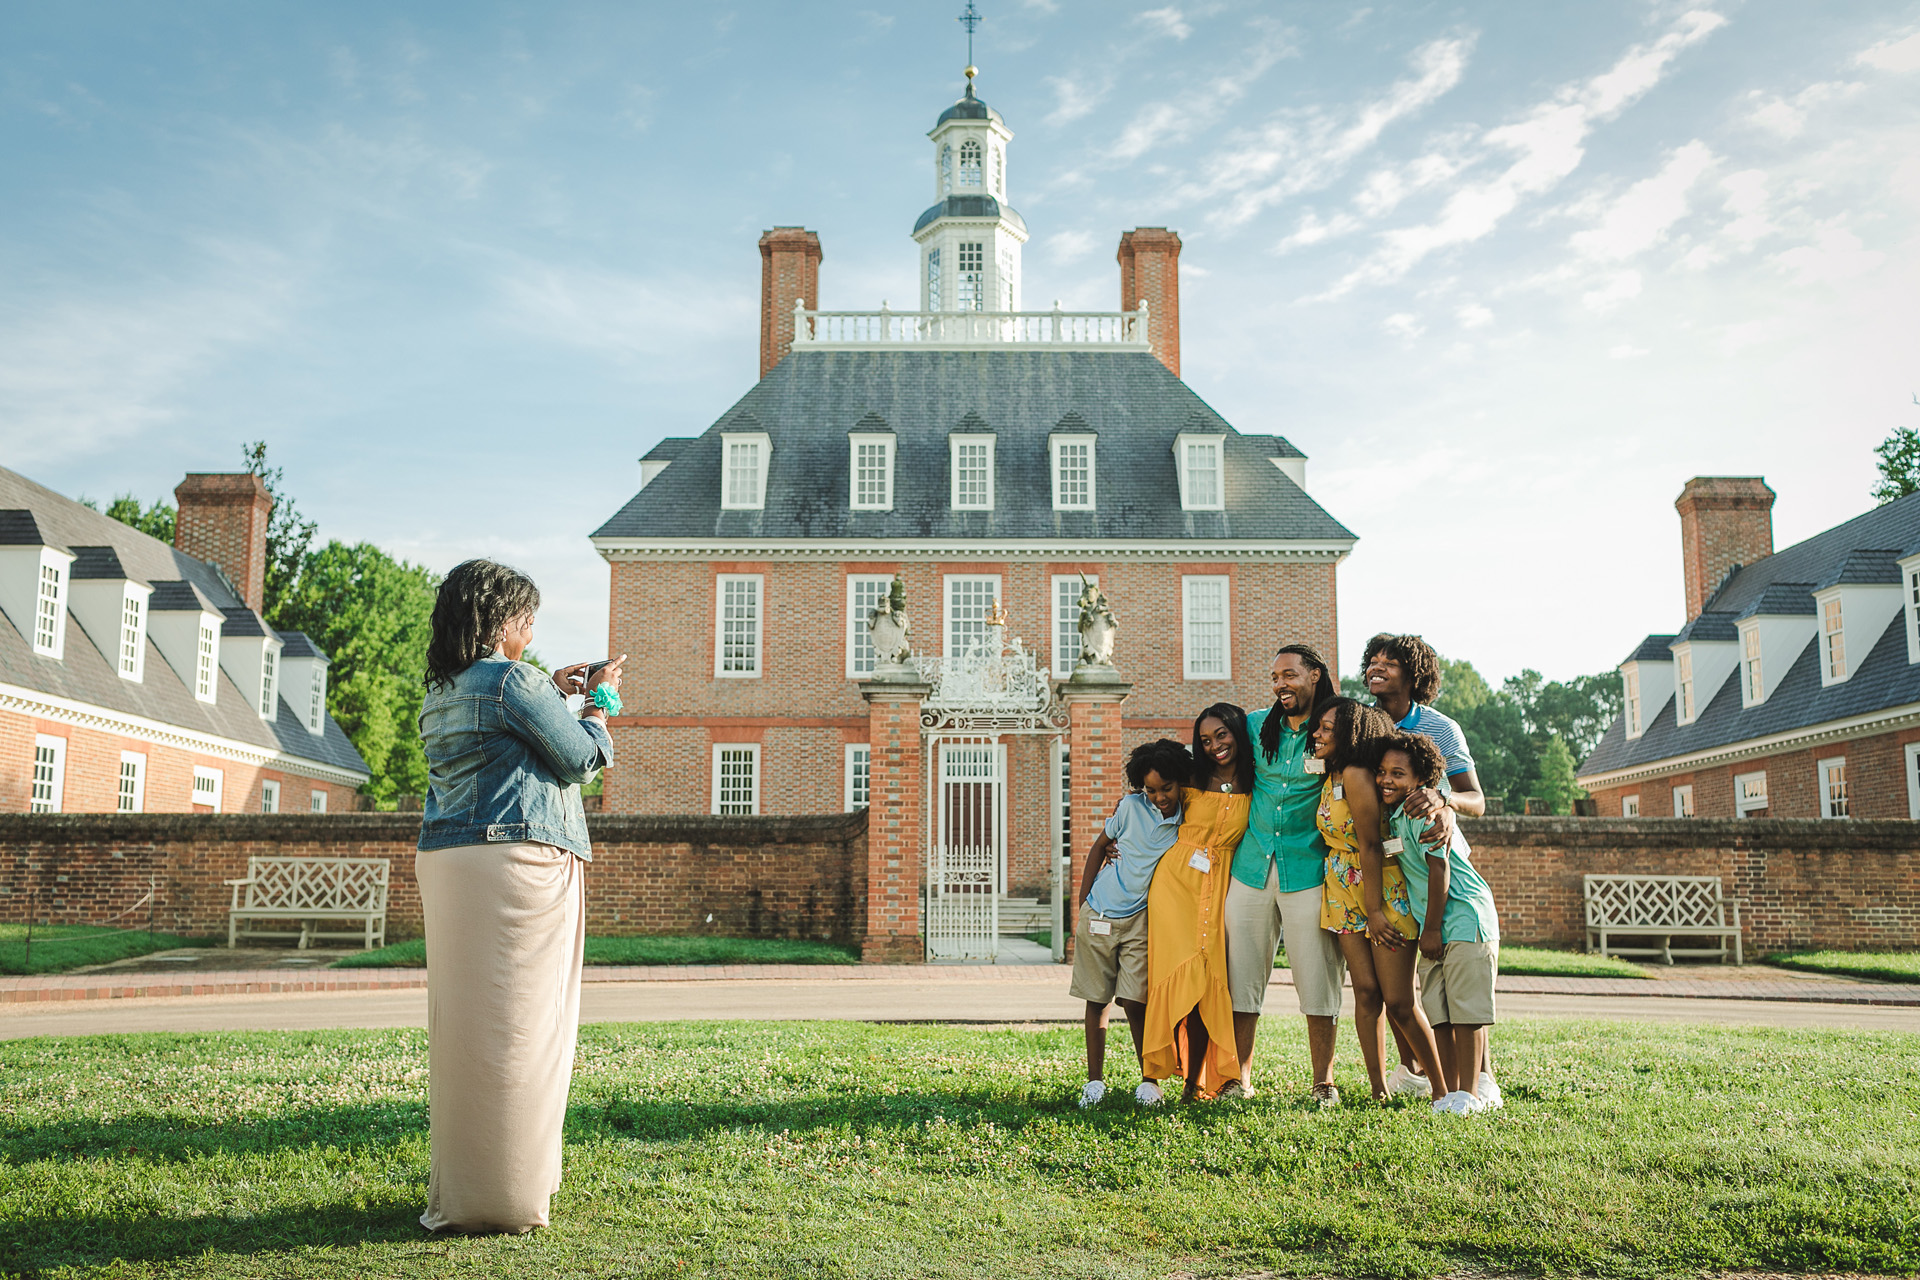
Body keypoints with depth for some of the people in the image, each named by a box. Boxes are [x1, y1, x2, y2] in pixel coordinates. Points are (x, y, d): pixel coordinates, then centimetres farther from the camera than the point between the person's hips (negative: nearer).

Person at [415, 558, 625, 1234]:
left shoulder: (439, 695, 17)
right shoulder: (512, 680, -10)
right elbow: (582, 758, -5)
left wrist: (554, 695, 27)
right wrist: (600, 700, 11)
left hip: (445, 865, 9)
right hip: (516, 861, -8)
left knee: (462, 1024, 12)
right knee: (514, 1027, -3)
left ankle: (456, 1189, 19)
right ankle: (507, 1197, 2)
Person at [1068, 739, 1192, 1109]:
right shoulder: (1130, 806, -4)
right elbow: (1098, 848, 8)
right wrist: (1082, 904, 7)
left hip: (1141, 920, -1)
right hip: (1098, 914, 1)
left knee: (1134, 1001, -11)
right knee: (1096, 1001, 5)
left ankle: (1149, 1079, 7)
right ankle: (1095, 1081, 16)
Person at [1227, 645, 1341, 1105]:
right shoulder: (1255, 726, 8)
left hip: (1309, 872, -3)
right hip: (1251, 867, 3)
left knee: (1318, 980, 0)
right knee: (1241, 975, 4)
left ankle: (1323, 1082, 12)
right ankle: (1239, 1078, 13)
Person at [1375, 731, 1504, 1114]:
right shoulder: (1394, 814, 11)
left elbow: (1439, 869, -17)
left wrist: (1431, 928, -14)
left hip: (1466, 919, -9)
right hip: (1436, 925, 9)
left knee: (1466, 1010, -6)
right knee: (1437, 1012, 7)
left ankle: (1471, 1092, -1)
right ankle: (1448, 1090, 12)